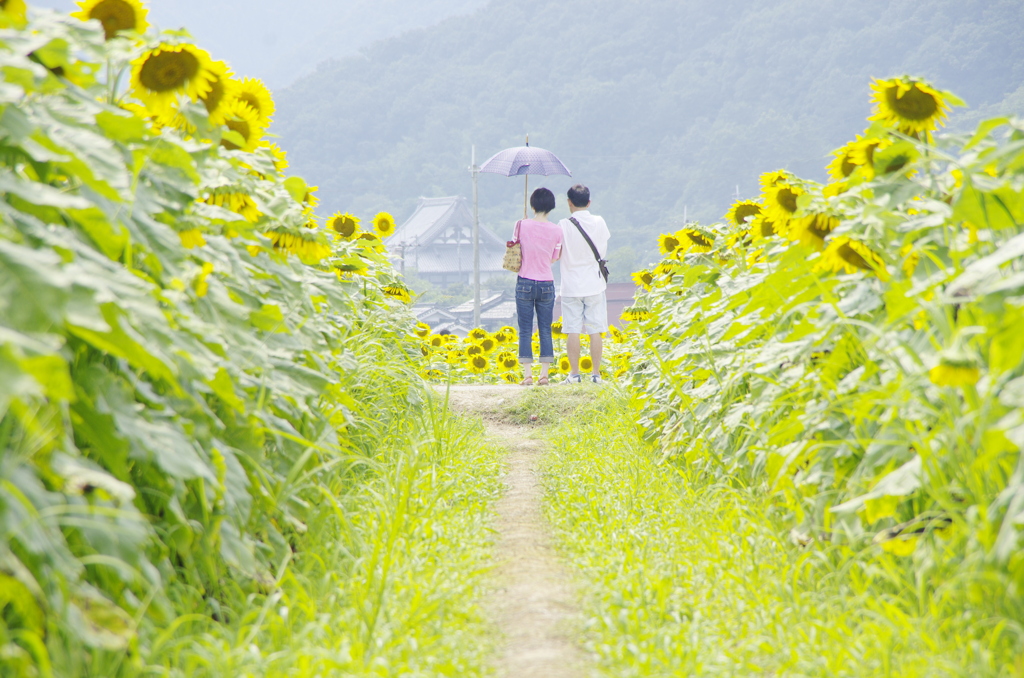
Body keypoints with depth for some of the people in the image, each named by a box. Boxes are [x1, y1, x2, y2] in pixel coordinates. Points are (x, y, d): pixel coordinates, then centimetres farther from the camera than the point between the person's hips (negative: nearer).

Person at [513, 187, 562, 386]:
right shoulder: (556, 231, -2)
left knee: (525, 331, 3)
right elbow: (554, 258, 7)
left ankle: (528, 375, -3)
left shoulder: (522, 225, -7)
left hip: (525, 283, -1)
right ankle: (544, 374, 4)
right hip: (547, 284, 1)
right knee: (545, 330, 8)